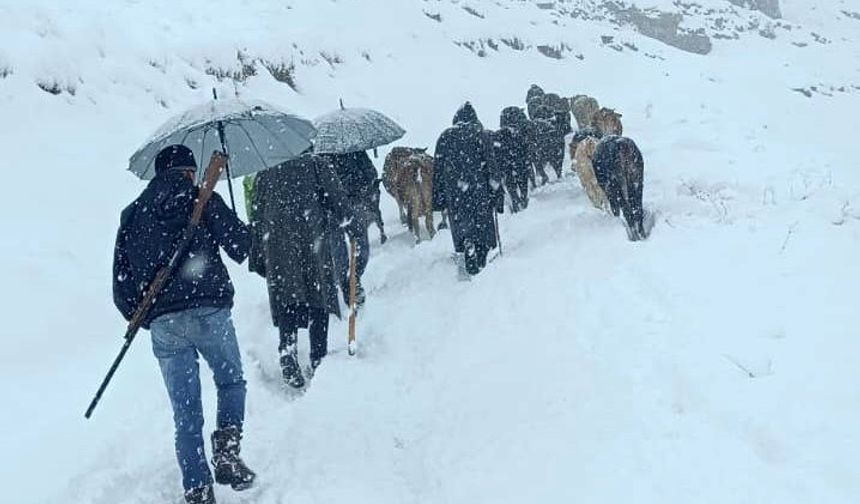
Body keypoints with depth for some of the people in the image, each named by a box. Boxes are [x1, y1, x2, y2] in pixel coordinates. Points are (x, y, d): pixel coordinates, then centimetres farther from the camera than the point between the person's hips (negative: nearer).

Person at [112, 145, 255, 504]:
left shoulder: (132, 214, 16)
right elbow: (241, 246, -1)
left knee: (186, 411, 7)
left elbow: (121, 280, 13)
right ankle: (226, 449, -2)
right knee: (231, 381, 19)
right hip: (209, 312, -3)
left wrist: (141, 318, 23)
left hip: (162, 324, 3)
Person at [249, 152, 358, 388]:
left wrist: (257, 259, 17)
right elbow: (335, 197, 2)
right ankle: (319, 358, 5)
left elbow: (257, 217, 16)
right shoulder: (314, 164, 12)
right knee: (318, 295, 5)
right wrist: (351, 225, 13)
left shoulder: (263, 175, 19)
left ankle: (288, 350, -19)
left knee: (285, 299, 0)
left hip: (276, 244, 2)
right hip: (312, 238, -1)